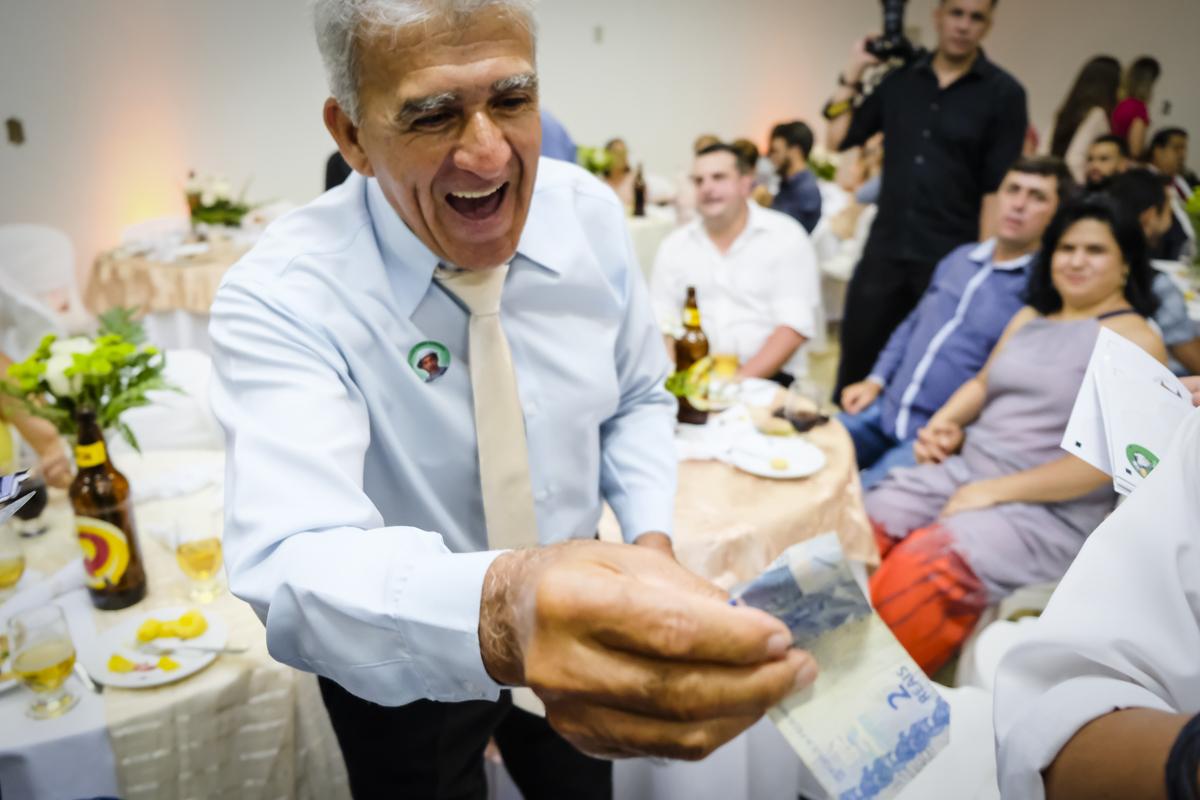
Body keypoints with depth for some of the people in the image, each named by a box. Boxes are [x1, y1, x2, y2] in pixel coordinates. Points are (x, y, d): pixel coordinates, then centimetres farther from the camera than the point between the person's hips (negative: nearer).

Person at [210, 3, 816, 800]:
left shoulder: (590, 214, -14)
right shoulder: (279, 299, -28)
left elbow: (636, 399, 0)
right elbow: (292, 568, -41)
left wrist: (652, 539, -18)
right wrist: (496, 612, -62)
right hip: (401, 674, -3)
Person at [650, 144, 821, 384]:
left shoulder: (786, 236, 3)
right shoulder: (674, 245, 12)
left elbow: (795, 326, -7)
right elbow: (660, 326, 6)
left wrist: (741, 379, -19)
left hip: (767, 374, -2)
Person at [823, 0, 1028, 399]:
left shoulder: (1003, 93, -3)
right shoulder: (901, 78, 8)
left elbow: (998, 189, -6)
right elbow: (839, 139, 8)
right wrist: (852, 74, 2)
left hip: (951, 260, -3)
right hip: (884, 250, 3)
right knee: (856, 365, 10)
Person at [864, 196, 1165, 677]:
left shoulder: (1137, 341, -4)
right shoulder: (1031, 316, 17)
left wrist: (995, 491, -16)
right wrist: (942, 424, 1)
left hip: (1051, 510, -6)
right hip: (963, 467, 6)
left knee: (921, 567, -32)